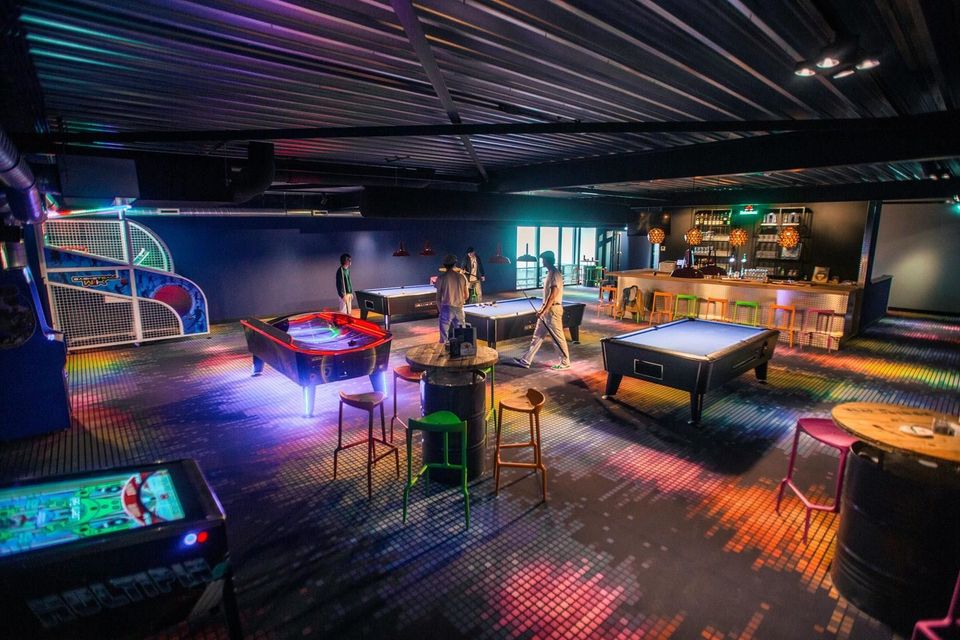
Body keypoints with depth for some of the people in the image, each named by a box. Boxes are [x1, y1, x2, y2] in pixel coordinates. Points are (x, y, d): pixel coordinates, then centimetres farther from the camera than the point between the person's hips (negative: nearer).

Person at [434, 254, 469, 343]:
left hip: (446, 308, -3)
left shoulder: (441, 278, -3)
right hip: (459, 309, 3)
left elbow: (438, 297, 0)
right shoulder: (462, 277, 5)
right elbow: (466, 295, 12)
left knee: (444, 336, 1)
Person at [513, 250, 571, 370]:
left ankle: (565, 362, 15)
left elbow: (553, 295, -22)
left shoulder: (555, 274, -18)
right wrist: (542, 308, 19)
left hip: (553, 310, -10)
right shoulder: (550, 273, 13)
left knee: (557, 337, 1)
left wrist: (543, 310, -20)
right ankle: (526, 361, 14)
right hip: (547, 309, 10)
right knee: (537, 335, 10)